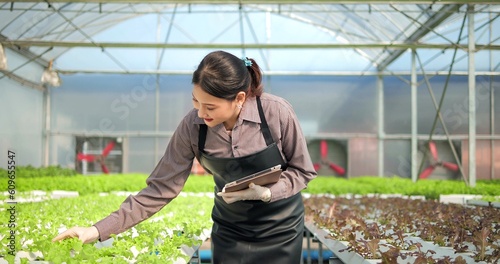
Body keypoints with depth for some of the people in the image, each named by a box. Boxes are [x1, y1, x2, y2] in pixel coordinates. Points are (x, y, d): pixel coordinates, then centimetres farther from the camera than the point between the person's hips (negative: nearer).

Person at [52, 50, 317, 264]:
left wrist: (266, 192, -28)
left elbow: (303, 170, -9)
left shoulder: (277, 112, -24)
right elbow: (162, 187, -14)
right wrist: (100, 230, -19)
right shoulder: (191, 127, -18)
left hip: (279, 227, -1)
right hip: (230, 230, 1)